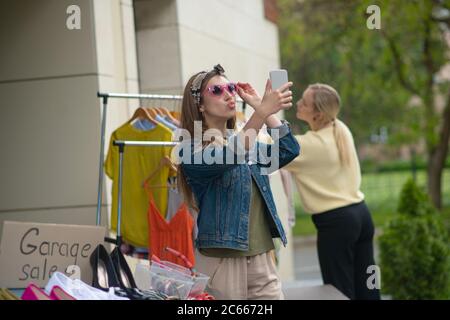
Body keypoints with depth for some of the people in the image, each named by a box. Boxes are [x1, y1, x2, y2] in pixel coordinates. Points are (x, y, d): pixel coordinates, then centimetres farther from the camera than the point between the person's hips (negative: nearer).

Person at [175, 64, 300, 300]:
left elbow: (289, 150, 3)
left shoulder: (246, 143, 15)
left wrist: (262, 106, -1)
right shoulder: (192, 152, -7)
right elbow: (228, 156, -26)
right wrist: (263, 111, -35)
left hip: (262, 259, 6)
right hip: (221, 261, -6)